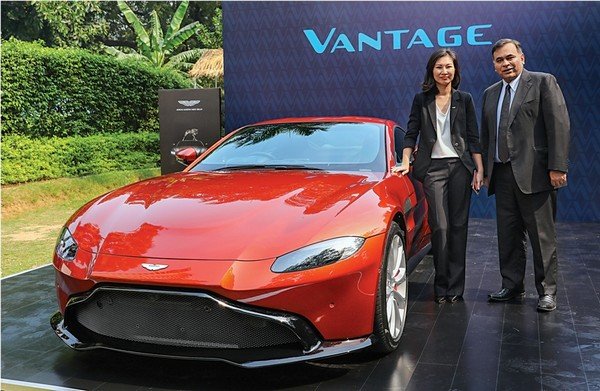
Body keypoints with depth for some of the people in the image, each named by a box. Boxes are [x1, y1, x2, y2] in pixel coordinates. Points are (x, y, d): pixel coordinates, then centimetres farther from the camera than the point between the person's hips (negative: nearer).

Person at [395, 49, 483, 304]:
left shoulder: (464, 100, 9)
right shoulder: (421, 100, 8)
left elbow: (473, 138, 8)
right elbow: (411, 134, 7)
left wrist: (479, 170, 2)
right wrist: (405, 163, -3)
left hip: (460, 166, 1)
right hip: (433, 167, -1)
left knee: (458, 225, 2)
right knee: (440, 227, -7)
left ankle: (455, 287, 11)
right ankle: (441, 286, 7)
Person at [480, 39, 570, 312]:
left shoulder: (543, 82, -1)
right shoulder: (490, 94, 17)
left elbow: (559, 125, -8)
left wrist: (558, 167, -15)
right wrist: (485, 170, 14)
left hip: (534, 174, -6)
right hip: (502, 174, 6)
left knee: (542, 236, 1)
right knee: (508, 236, 11)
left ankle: (547, 291, 12)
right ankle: (512, 286, 22)